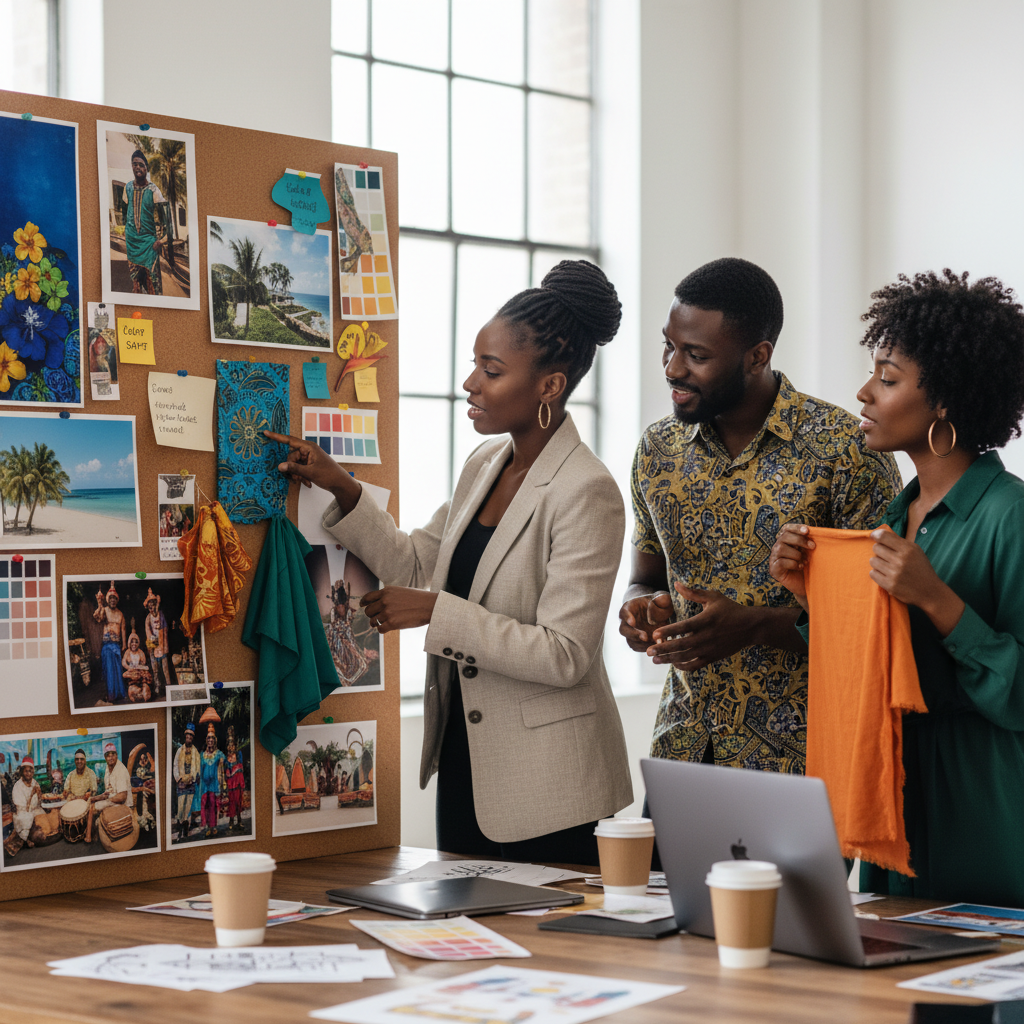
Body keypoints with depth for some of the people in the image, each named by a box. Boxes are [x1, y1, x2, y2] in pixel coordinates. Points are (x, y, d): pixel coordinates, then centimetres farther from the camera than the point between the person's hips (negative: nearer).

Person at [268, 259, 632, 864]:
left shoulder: (586, 493, -18)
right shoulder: (486, 466, 8)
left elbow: (564, 656, -22)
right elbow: (414, 564, 14)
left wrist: (437, 612, -22)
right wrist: (344, 491, 3)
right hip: (464, 762, 8)